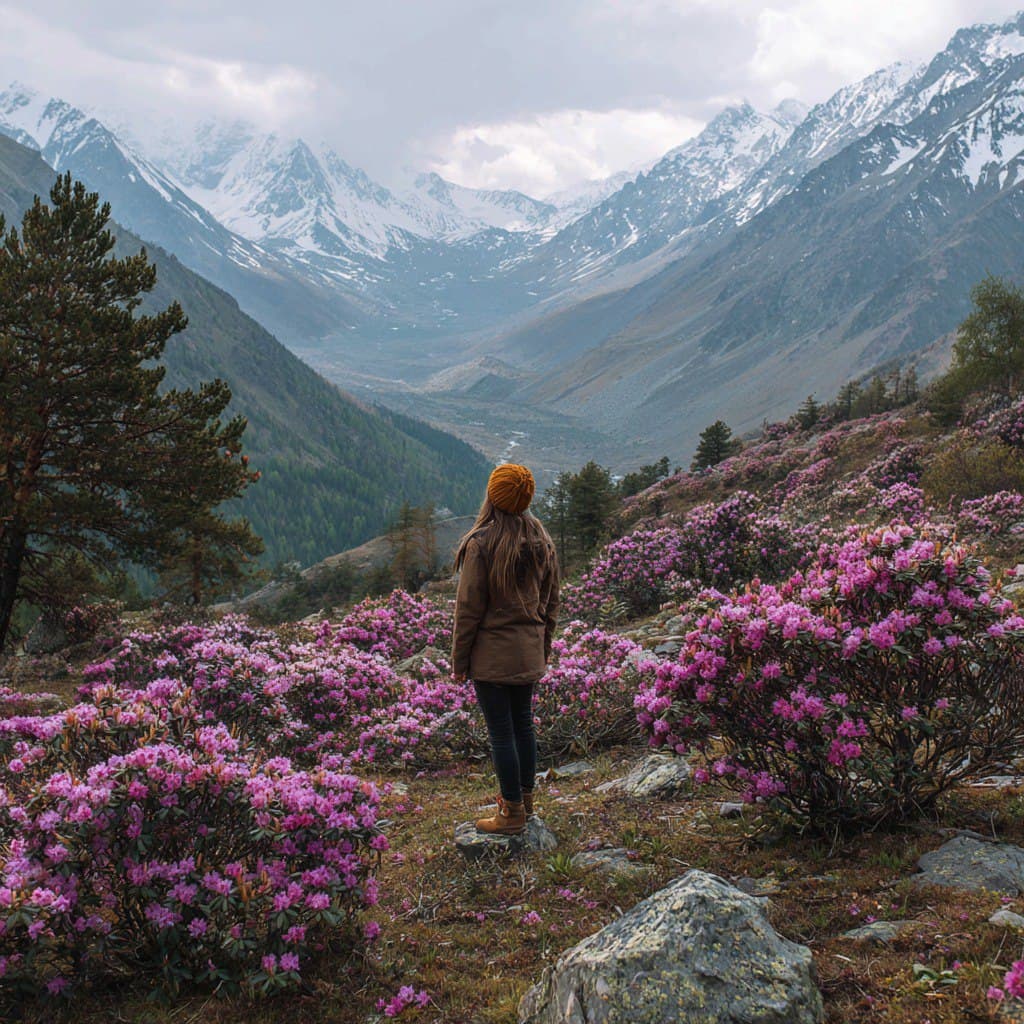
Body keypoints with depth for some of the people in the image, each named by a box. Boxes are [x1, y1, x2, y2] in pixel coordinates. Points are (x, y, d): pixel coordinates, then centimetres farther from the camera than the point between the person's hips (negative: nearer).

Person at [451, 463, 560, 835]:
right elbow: (551, 601, 11)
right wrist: (543, 647, 22)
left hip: (491, 654, -7)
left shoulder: (480, 544, -17)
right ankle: (525, 798, 33)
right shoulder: (541, 540, 3)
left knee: (501, 732, 2)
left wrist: (459, 660, -6)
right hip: (529, 652, 7)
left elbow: (469, 607, -14)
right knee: (523, 723, 19)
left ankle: (513, 815, 11)